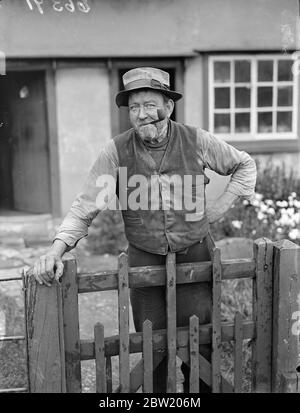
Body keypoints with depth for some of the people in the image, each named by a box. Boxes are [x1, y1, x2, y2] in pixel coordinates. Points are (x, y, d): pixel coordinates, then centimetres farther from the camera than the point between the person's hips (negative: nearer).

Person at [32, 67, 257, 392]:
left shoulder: (196, 141, -6)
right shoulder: (116, 151, -9)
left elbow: (244, 165, 10)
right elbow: (85, 207, -9)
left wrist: (221, 206, 0)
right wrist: (57, 250, -22)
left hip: (193, 255, 0)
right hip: (143, 259, 0)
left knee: (199, 343, 5)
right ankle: (157, 394, 33)